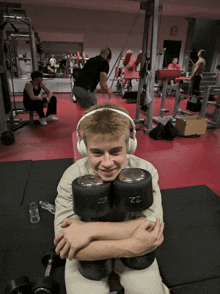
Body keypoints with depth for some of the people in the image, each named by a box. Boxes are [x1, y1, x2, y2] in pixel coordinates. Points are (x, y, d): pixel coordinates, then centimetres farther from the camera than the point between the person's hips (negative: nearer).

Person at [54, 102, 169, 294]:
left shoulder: (144, 171, -20)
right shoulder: (73, 177, -23)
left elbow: (154, 224, -26)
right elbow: (64, 244, -26)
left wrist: (91, 229, -33)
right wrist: (131, 246, -35)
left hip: (133, 249, 1)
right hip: (88, 253, 0)